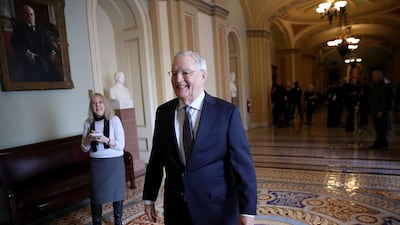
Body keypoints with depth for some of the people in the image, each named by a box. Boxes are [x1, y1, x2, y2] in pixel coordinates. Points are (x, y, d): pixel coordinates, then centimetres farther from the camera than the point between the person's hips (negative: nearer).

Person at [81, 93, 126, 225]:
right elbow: (84, 148, 6)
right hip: (96, 163, 2)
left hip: (115, 162, -2)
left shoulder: (114, 119, -7)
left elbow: (121, 145, -10)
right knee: (95, 194, 7)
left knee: (117, 191, 10)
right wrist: (89, 139, -14)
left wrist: (106, 140, -25)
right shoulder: (88, 122, 2)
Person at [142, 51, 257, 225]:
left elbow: (242, 163, -11)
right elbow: (156, 159, 5)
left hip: (217, 210, -2)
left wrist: (247, 210, -12)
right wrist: (149, 197, 9)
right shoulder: (163, 112, -1)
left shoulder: (227, 112, -12)